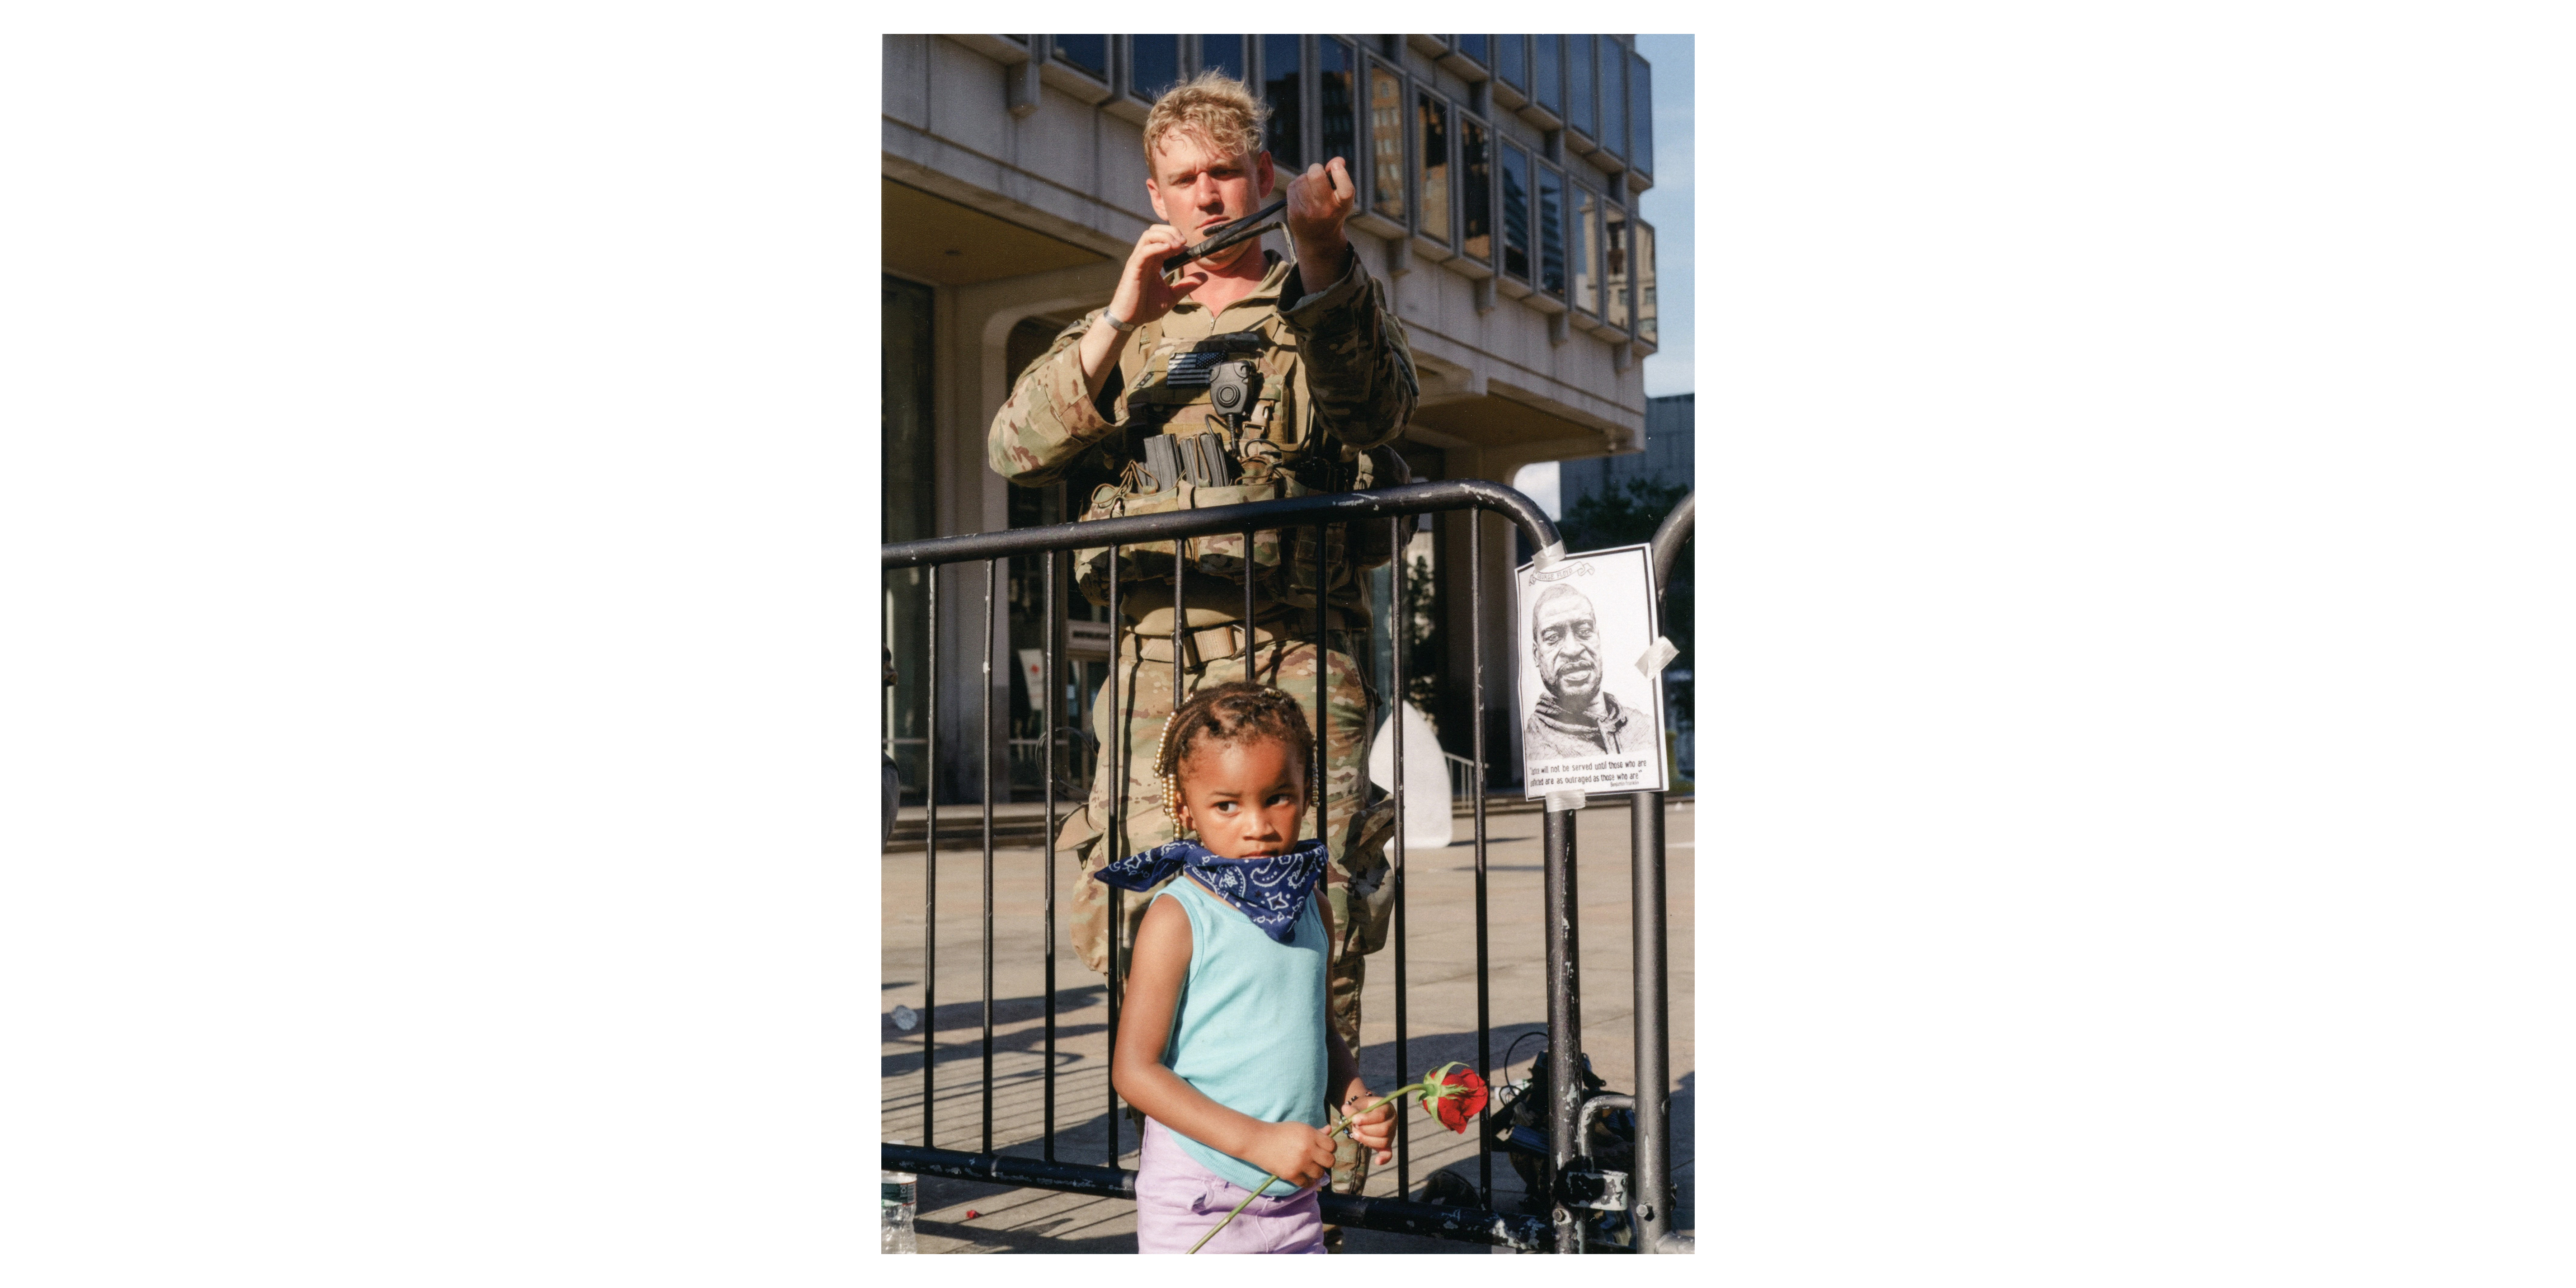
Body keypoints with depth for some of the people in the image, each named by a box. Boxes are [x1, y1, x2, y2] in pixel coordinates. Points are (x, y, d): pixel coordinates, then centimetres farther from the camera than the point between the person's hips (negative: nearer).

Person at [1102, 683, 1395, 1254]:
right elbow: (1135, 1070, -16)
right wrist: (1258, 1141, -20)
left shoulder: (1310, 911, 6)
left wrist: (1357, 1098, 1)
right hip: (1196, 1201, -5)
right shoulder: (1177, 918, -13)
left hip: (1294, 1198, 6)